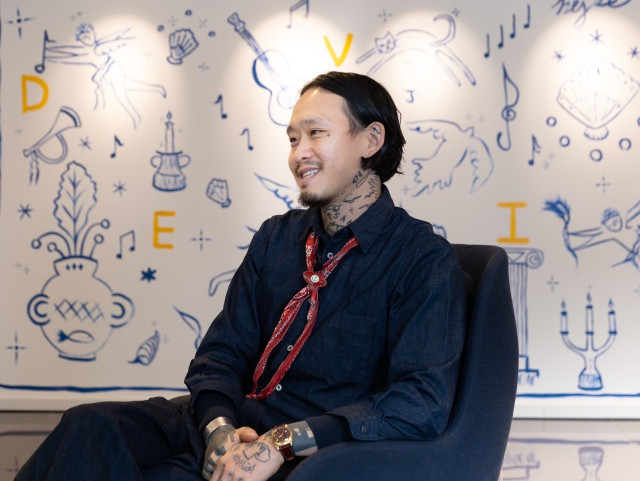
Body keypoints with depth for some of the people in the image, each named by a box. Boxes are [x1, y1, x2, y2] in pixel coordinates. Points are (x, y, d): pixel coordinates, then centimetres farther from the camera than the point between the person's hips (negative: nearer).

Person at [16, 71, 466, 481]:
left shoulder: (425, 261, -6)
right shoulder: (276, 238, 16)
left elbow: (422, 404, -17)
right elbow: (222, 353, 12)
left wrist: (283, 443, -21)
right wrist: (220, 428, -11)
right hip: (237, 425, 6)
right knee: (91, 426, -22)